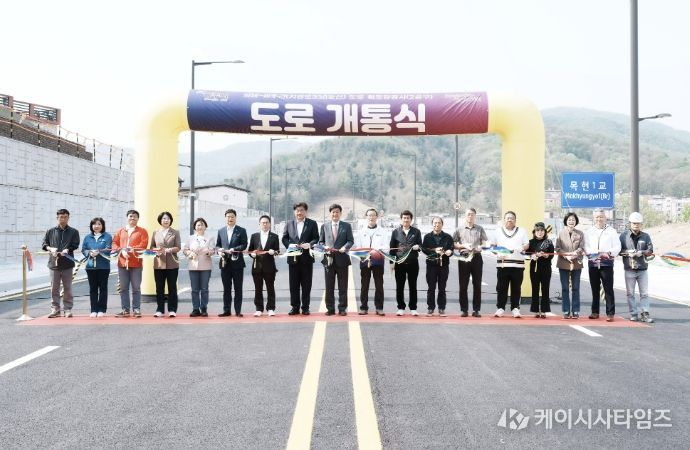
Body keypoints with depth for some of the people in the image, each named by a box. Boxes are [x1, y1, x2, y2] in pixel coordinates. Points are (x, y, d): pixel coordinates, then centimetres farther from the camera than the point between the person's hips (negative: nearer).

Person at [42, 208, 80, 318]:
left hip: (67, 263, -1)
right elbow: (44, 244, 11)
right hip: (54, 263, 1)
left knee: (68, 288, 4)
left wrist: (67, 250, -21)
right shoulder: (51, 231, 9)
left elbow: (75, 245, -2)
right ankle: (55, 309, 12)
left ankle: (68, 309, 11)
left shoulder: (73, 232, 5)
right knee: (54, 288, 5)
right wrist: (51, 249, -9)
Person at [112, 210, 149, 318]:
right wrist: (122, 251, -10)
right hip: (122, 263, 3)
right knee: (123, 288, 5)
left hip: (136, 263, -3)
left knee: (136, 288, 0)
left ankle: (136, 309, 6)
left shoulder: (142, 231, 4)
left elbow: (144, 244, -8)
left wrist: (131, 249, -17)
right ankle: (125, 310, 11)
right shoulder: (120, 231, 14)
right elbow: (114, 243, 8)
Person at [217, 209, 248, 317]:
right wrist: (219, 250, -7)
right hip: (225, 263, 3)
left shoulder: (241, 231, 2)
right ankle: (226, 310, 13)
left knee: (238, 288, 2)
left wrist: (234, 249, -20)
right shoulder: (221, 231, 12)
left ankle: (238, 311, 6)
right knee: (226, 288, 8)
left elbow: (244, 245, -6)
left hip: (237, 262, -3)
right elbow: (217, 245, 15)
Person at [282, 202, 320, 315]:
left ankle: (305, 307, 10)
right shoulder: (289, 224, 12)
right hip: (293, 258, 2)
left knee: (306, 284, 3)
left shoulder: (312, 224, 5)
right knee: (293, 284, 5)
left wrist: (310, 244, -19)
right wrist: (290, 245, -9)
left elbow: (316, 238, 0)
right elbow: (284, 238, 10)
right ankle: (294, 307, 12)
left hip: (306, 258, -2)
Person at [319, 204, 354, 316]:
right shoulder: (324, 226, 12)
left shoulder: (346, 226, 8)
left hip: (342, 259, -1)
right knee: (329, 286, 4)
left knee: (342, 286, 3)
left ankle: (342, 308, 9)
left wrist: (345, 247, -16)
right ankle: (330, 308, 11)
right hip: (329, 259, 1)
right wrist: (324, 247, -9)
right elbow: (320, 241, 12)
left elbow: (351, 241, 4)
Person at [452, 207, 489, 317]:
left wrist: (480, 246, -14)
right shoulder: (459, 230, 8)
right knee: (463, 285, 0)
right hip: (463, 258, 0)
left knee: (477, 284, 1)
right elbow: (453, 244, 4)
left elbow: (486, 243, 7)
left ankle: (476, 310, 6)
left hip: (476, 258, 1)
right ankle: (464, 309, 6)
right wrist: (464, 245, -12)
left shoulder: (480, 229, 10)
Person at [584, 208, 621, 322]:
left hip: (607, 263, -2)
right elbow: (586, 248, 4)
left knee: (608, 289, -6)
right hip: (593, 264, 2)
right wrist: (599, 253, -11)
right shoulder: (589, 232, 13)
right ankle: (595, 312, 15)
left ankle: (610, 313, -5)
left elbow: (617, 247, 2)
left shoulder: (611, 231, 8)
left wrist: (609, 253, -15)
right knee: (595, 289, 8)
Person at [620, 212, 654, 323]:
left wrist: (642, 252, -15)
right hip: (629, 269, -1)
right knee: (630, 293, 3)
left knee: (644, 293, 0)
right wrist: (627, 253, -14)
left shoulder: (645, 236, 8)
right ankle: (634, 314, 10)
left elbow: (650, 250, 3)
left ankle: (645, 314, 3)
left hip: (642, 269, 1)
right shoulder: (624, 235, 5)